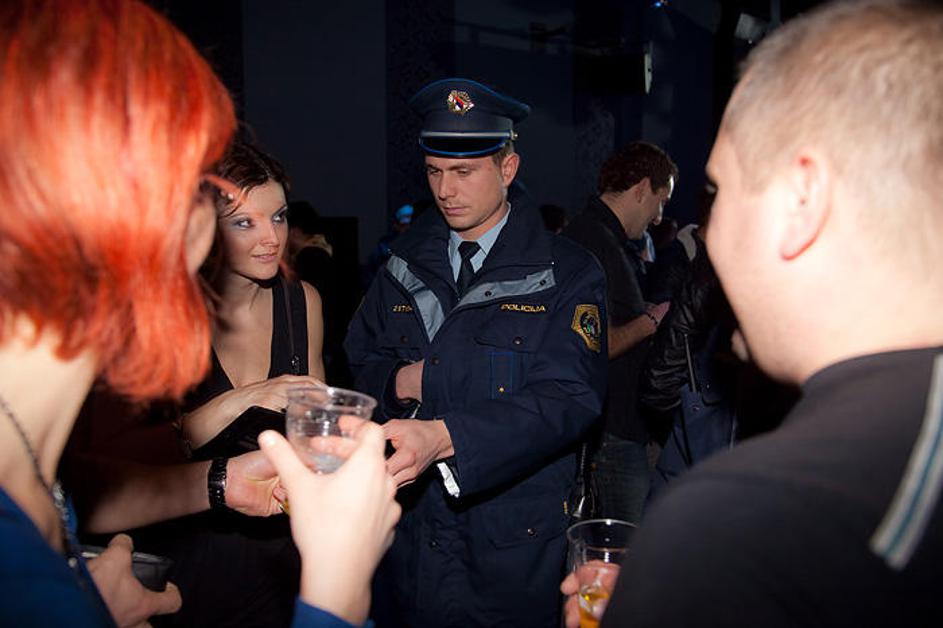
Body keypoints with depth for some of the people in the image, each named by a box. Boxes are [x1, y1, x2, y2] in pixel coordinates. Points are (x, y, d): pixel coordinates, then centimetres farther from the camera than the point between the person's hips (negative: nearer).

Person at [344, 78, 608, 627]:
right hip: (408, 529, 4)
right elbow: (361, 360, 13)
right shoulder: (408, 260, 6)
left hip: (514, 542, -3)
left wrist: (443, 436, -34)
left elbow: (569, 399, -22)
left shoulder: (569, 274, -10)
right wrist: (398, 382, -11)